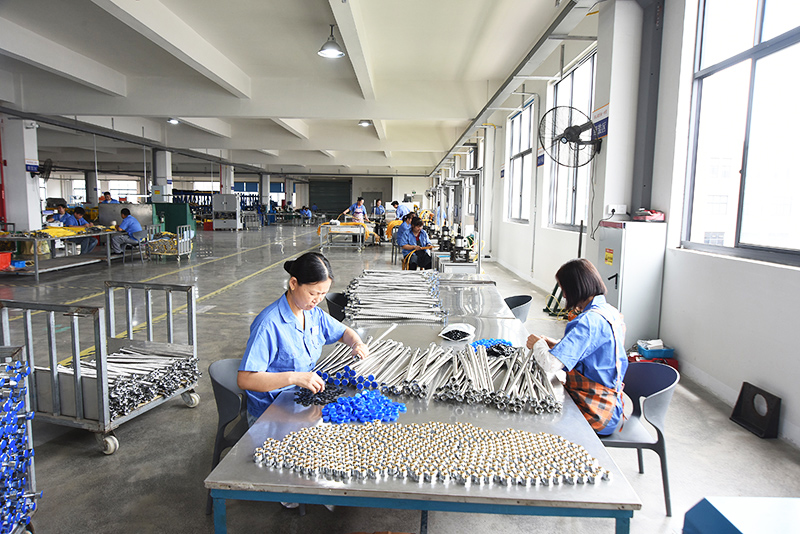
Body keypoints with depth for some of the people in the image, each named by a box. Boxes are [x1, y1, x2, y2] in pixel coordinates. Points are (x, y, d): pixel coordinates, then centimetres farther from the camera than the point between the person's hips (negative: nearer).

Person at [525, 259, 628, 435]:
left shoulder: (590, 321, -26)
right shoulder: (610, 312, 4)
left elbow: (550, 364, -31)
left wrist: (537, 344, -10)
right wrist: (554, 344, 6)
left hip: (595, 413, -9)